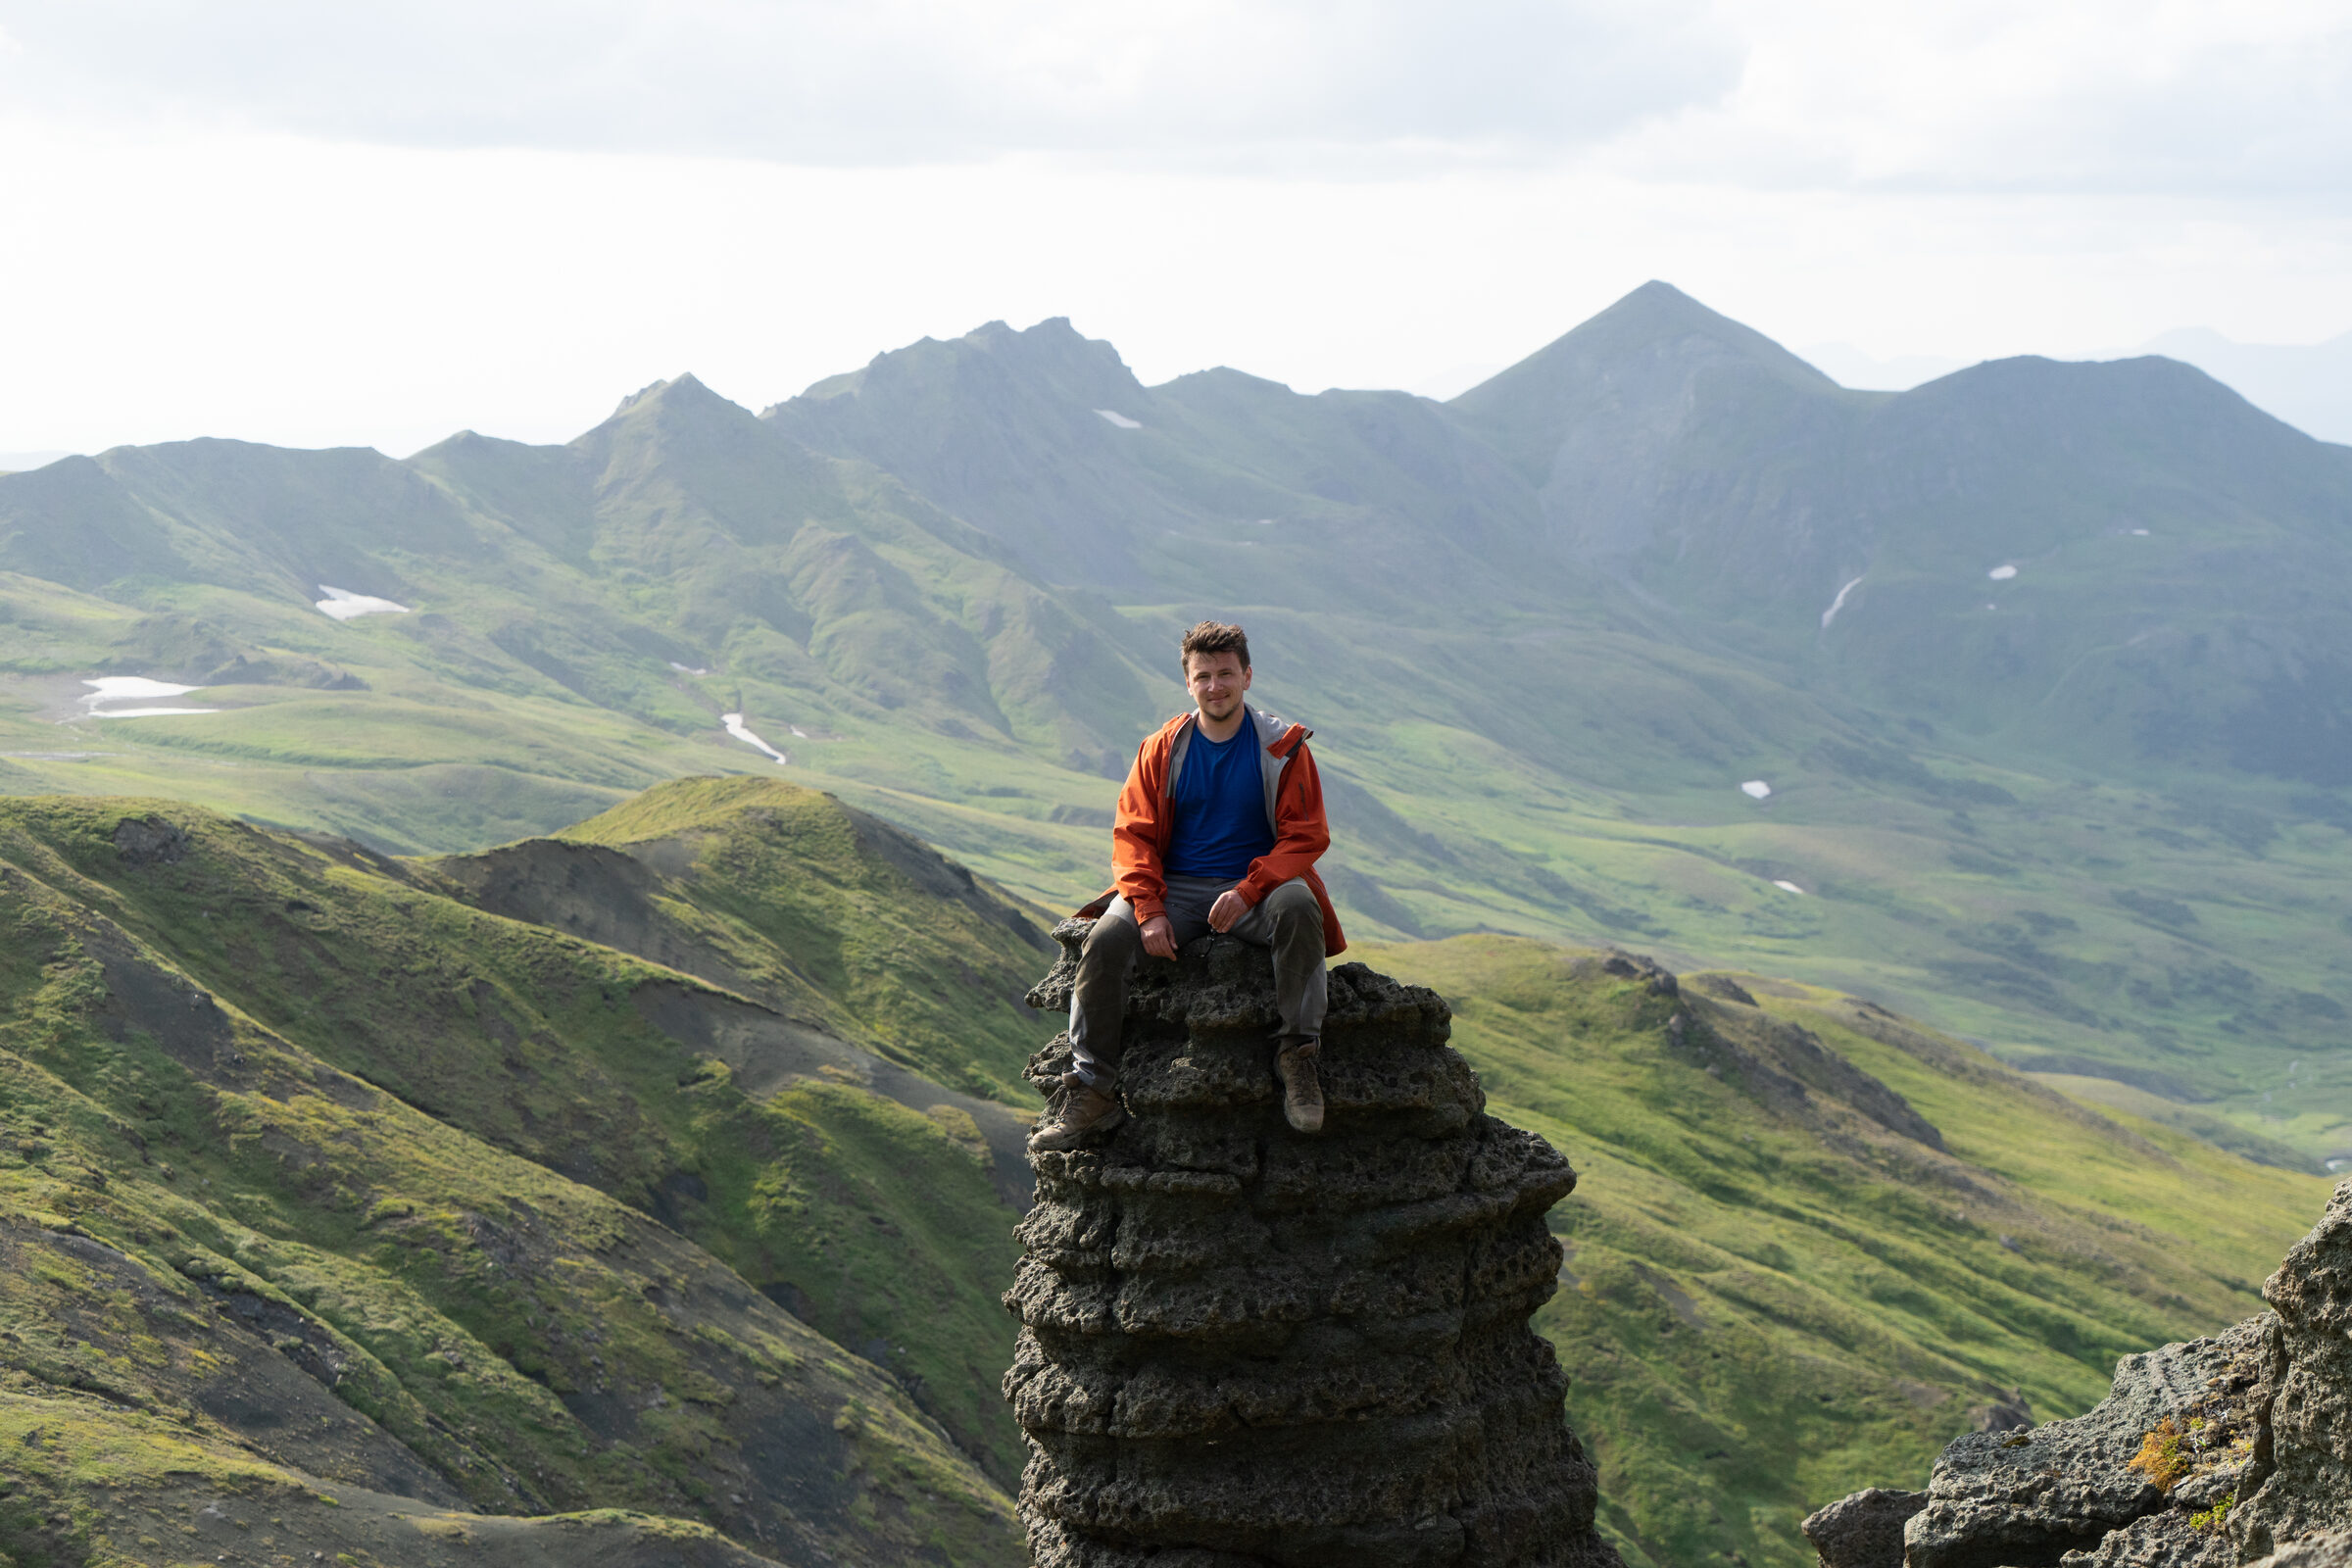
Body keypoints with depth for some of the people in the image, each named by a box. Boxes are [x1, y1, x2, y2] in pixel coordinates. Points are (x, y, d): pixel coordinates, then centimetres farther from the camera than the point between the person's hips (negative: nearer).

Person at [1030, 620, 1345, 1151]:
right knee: (1105, 942, -25)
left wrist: (1248, 890, -20)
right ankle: (1092, 1093, -18)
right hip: (1175, 889, 2)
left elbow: (1306, 836, -3)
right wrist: (1149, 910, -13)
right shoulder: (1163, 749, 7)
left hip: (1254, 891, -2)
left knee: (1298, 905, -36)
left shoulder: (1283, 748, 1)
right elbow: (1133, 834, 5)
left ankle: (1297, 1055, -29)